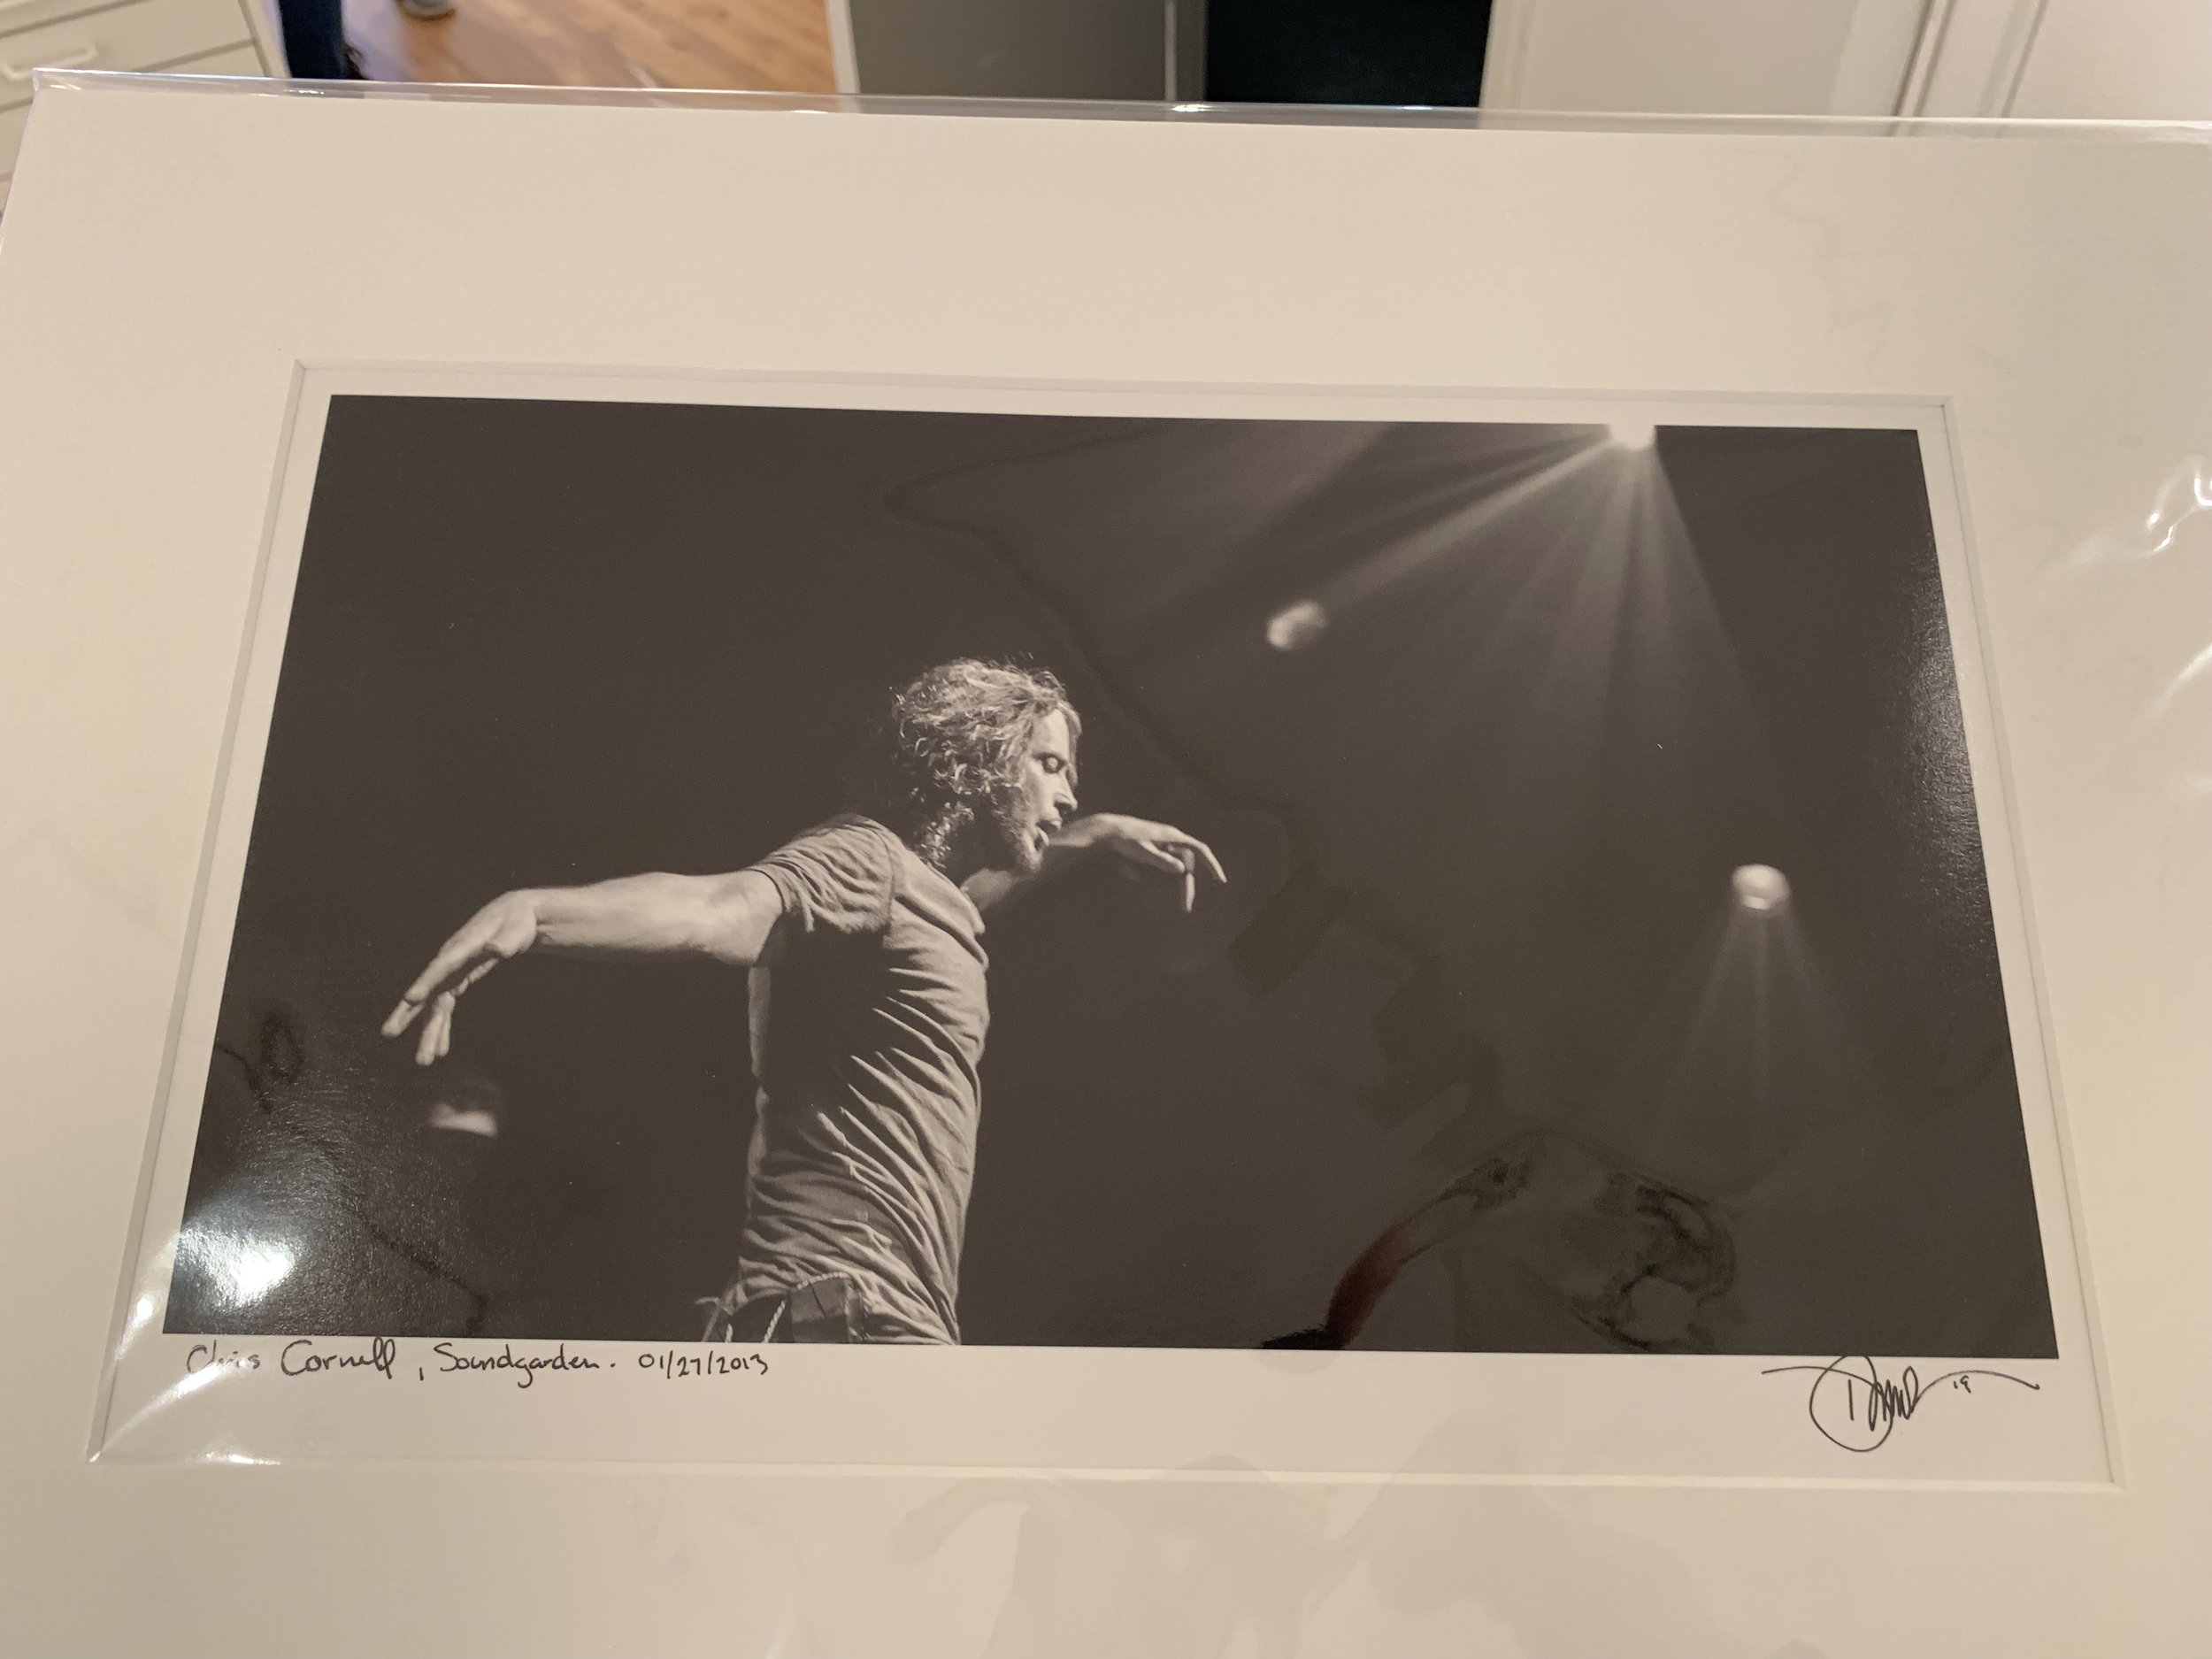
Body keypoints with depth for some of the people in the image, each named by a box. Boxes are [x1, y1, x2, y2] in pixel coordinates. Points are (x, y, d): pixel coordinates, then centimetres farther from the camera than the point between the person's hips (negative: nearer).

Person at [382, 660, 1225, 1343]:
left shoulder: (917, 888, 24)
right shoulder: (863, 855, -5)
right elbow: (719, 907, -25)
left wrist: (1092, 837, 51)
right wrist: (536, 911, -44)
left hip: (890, 1321, 10)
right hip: (845, 1308, -10)